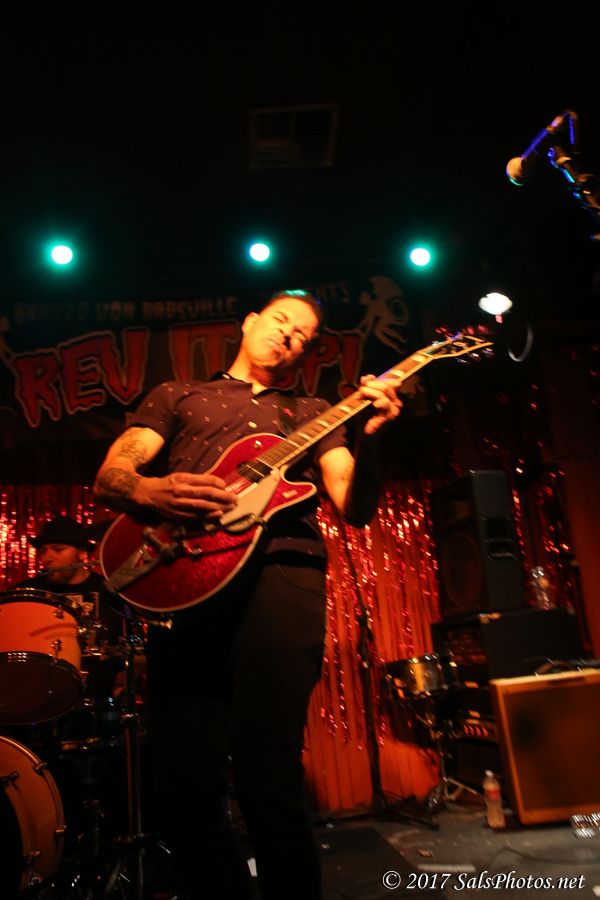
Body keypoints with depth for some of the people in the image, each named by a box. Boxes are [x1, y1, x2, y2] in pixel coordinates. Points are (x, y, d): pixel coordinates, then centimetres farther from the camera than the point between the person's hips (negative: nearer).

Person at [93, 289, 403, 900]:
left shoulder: (313, 413, 26)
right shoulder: (176, 394, 26)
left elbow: (354, 507, 13)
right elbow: (109, 476, 14)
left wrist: (370, 437, -7)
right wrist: (152, 491, -10)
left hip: (280, 567, 0)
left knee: (268, 778, -14)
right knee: (182, 787, -7)